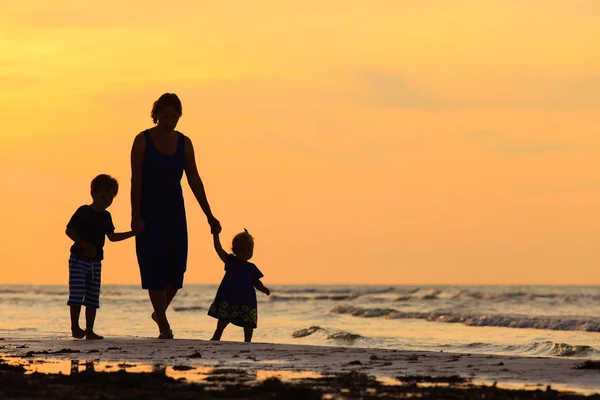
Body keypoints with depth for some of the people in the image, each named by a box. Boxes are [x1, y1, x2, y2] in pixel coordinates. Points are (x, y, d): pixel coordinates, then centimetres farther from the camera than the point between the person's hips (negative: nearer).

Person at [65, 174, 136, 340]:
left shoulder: (106, 216, 11)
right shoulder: (83, 212, -10)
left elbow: (112, 237, 20)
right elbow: (69, 231, -14)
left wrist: (132, 233, 13)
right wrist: (86, 245, -20)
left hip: (96, 261, 7)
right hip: (79, 258, -7)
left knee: (93, 298, 5)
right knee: (77, 294, -10)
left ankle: (89, 330, 8)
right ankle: (75, 327, -3)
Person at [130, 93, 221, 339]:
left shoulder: (184, 143, 5)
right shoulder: (143, 141, -6)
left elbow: (194, 180, 7)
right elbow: (136, 180, -9)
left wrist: (209, 216, 4)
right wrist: (135, 216, -17)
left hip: (175, 210, 4)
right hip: (149, 210, -4)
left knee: (176, 267, 1)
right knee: (154, 267, -6)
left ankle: (159, 312, 25)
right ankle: (163, 326, -5)